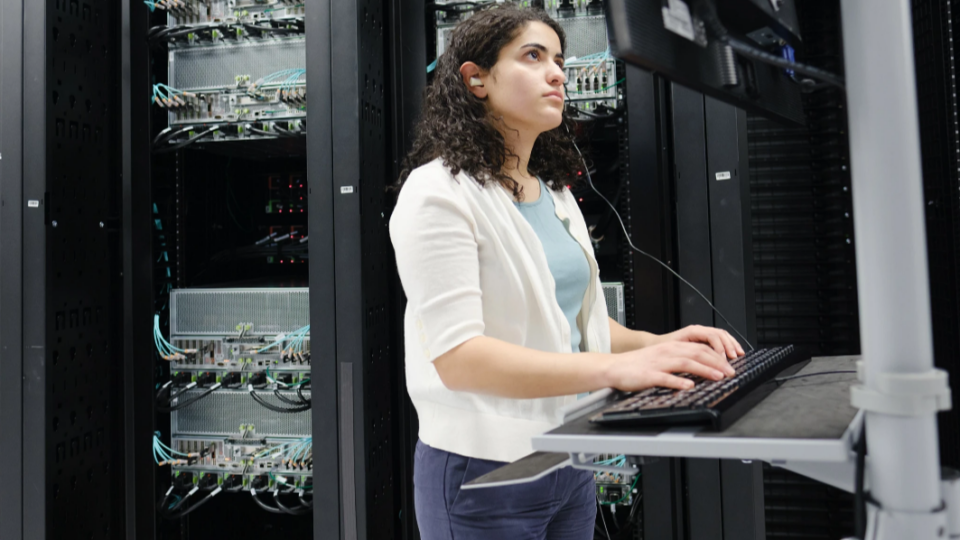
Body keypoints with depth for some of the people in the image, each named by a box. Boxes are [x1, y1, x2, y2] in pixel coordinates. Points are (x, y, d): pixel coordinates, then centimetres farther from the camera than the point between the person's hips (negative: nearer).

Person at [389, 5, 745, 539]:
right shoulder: (439, 191, -15)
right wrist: (614, 366, -31)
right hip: (485, 473, -7)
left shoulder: (556, 194, 11)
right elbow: (456, 356, -24)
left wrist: (656, 344, -3)